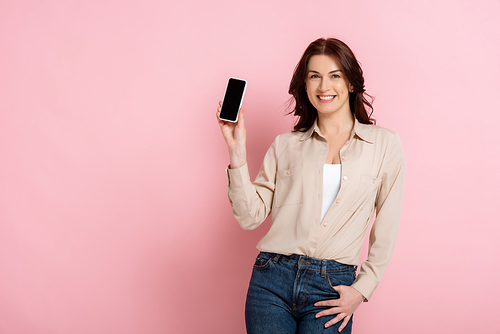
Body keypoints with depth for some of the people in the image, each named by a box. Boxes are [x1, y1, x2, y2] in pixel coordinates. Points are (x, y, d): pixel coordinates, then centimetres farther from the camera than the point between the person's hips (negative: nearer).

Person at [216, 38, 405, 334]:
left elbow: (386, 231, 6)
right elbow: (251, 216, 1)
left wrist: (362, 289, 0)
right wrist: (237, 152, -5)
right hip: (273, 280, 1)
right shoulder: (286, 145, 8)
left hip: (331, 290, -1)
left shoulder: (385, 145, 4)